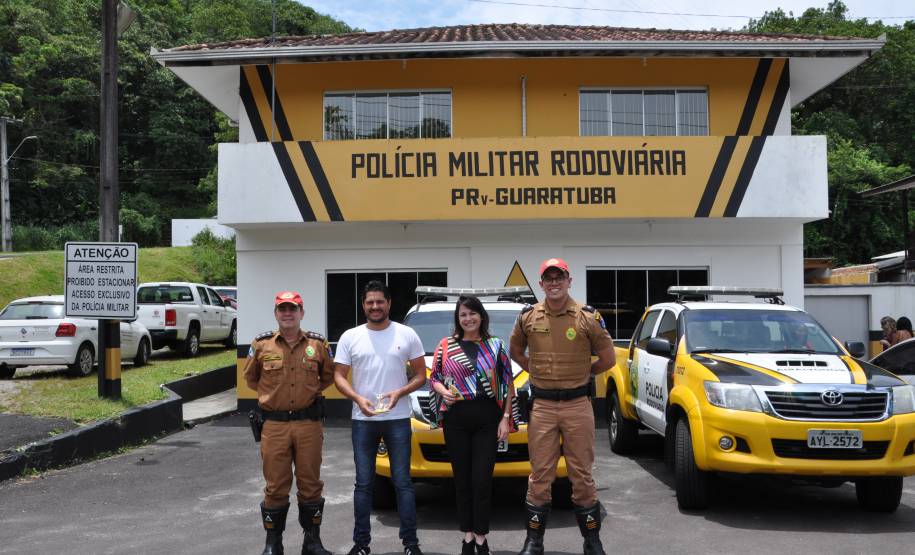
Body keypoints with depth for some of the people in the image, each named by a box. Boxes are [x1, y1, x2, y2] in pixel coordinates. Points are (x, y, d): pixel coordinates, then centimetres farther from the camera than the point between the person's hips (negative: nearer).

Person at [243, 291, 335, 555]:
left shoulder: (318, 344, 3)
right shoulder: (261, 344, 2)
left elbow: (328, 376, 16)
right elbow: (250, 377, 15)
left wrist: (310, 391, 5)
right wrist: (273, 393, 8)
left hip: (309, 424, 1)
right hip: (274, 425, 0)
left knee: (310, 484, 8)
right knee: (275, 486, 5)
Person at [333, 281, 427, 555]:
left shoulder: (407, 335, 2)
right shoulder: (350, 337, 4)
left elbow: (420, 374, 4)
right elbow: (339, 375, 3)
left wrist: (400, 392, -15)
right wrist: (358, 398, -14)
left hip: (398, 419, -1)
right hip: (363, 420, 1)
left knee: (402, 482, 1)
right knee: (363, 483, 6)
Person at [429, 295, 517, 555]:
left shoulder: (495, 346, 7)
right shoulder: (445, 345, 8)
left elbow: (507, 385, 7)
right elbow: (434, 377, 13)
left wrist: (505, 418, -1)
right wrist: (443, 391, -9)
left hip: (487, 418, -1)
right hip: (456, 418, 1)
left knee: (482, 480, -3)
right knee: (462, 479, 6)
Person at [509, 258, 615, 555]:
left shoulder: (588, 317, -3)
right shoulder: (528, 316, 3)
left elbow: (608, 358, 5)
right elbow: (515, 351, 19)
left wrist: (581, 374, 9)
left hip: (577, 405, -1)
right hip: (541, 406, 1)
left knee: (581, 474, 6)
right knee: (540, 474, 6)